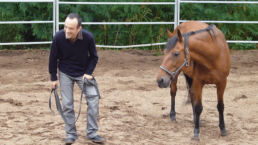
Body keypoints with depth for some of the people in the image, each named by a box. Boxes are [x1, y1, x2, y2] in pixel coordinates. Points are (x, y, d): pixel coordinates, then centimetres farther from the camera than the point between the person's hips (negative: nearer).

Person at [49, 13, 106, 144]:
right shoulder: (58, 37, -22)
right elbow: (53, 58, -6)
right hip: (65, 73, 0)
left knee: (93, 97, -13)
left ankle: (91, 133, -2)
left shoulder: (88, 37, -23)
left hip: (83, 73, 0)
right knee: (67, 104, -2)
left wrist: (88, 73, -13)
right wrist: (53, 78, -2)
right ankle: (71, 134, 13)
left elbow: (93, 57, -4)